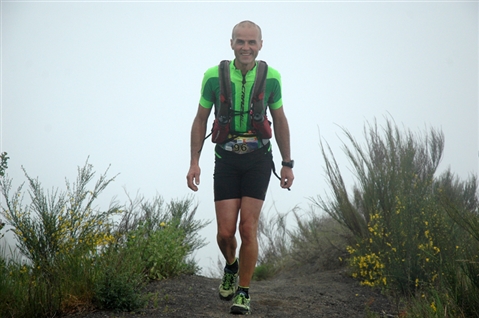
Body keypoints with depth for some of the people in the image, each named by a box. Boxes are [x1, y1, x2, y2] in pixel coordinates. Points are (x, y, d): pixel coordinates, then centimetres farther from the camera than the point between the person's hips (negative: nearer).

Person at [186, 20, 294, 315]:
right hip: (226, 160, 0)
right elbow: (201, 120, 5)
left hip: (258, 160, 0)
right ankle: (231, 267, 31)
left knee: (248, 228, -8)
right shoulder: (214, 76, -5)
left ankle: (243, 293, 8)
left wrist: (288, 163, 10)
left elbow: (280, 121, 10)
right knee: (225, 232, -4)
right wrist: (194, 162, 0)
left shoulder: (271, 77, -2)